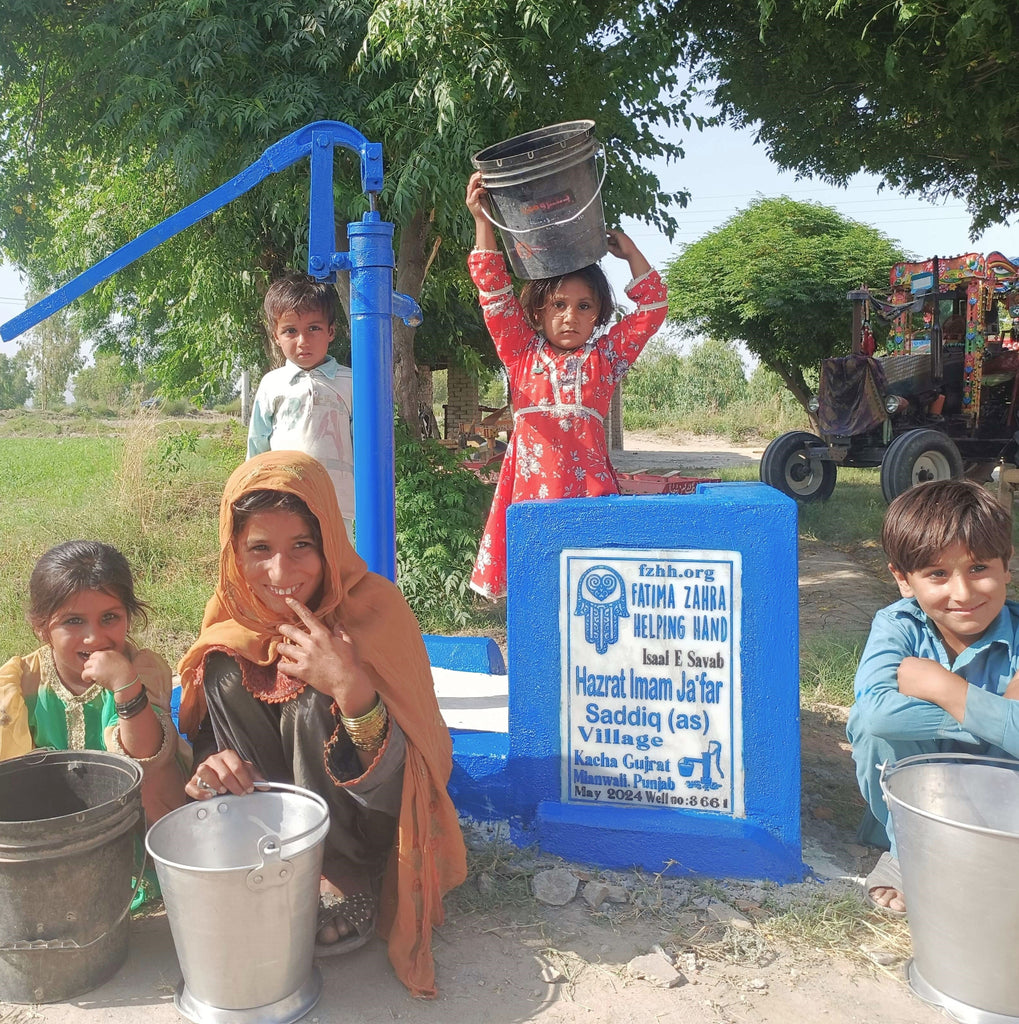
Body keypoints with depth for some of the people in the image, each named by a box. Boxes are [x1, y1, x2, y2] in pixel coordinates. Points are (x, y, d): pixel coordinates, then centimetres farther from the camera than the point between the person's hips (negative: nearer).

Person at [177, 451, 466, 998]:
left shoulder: (373, 607, -23)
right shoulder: (232, 614, -10)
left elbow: (392, 788, -25)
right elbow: (204, 727, 1)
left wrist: (351, 687, -42)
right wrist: (209, 765, -23)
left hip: (363, 823, -4)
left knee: (312, 704, -30)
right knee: (228, 673, -18)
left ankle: (348, 882, -9)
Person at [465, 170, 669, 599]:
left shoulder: (604, 358, 14)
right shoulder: (521, 355, 13)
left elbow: (652, 309, 14)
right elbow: (495, 293, 8)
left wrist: (630, 252, 12)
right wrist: (482, 222, 5)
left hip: (589, 486, 0)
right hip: (531, 485, 0)